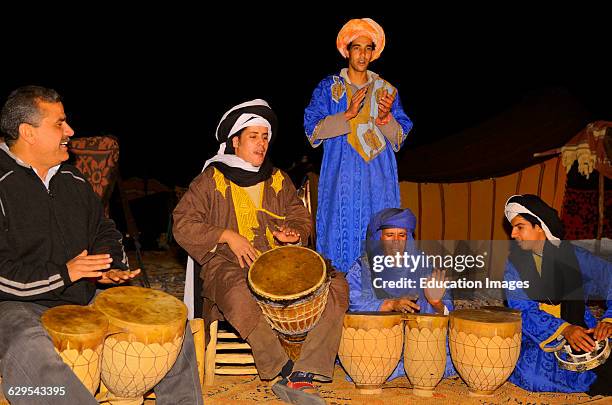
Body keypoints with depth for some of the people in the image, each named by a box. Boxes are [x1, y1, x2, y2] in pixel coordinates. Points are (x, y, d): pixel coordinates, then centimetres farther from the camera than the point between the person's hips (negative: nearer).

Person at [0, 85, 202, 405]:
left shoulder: (72, 180, 14)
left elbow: (102, 229, 25)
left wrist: (112, 268, 3)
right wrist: (63, 274, -21)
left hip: (84, 297, 7)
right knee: (30, 350, -42)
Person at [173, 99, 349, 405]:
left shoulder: (278, 180, 21)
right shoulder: (212, 180, 7)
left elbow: (302, 218, 23)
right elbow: (183, 225, 0)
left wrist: (292, 231, -2)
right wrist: (228, 236, -11)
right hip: (228, 264, -4)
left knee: (337, 285, -19)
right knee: (237, 295, -41)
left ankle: (304, 374, -26)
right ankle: (286, 370, -28)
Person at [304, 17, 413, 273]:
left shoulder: (386, 90, 11)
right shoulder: (329, 88, 6)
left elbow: (399, 139, 6)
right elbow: (312, 130, -4)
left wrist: (386, 117, -15)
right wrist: (348, 114, -16)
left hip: (378, 181, 2)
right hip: (341, 178, -1)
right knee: (341, 233, -4)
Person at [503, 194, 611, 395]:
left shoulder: (572, 255, 1)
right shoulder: (515, 263, 2)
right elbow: (521, 309, -10)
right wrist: (563, 329, -26)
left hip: (580, 332, -1)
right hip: (537, 340, 1)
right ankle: (596, 380, -15)